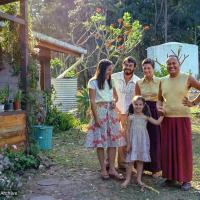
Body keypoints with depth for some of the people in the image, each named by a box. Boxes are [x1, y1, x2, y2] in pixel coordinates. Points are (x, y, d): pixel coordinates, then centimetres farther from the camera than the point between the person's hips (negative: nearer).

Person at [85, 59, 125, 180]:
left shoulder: (111, 82, 13)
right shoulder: (93, 82, -4)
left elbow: (116, 96, 22)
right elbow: (92, 101, -8)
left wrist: (114, 101, -3)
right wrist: (96, 118, -14)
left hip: (111, 112, 5)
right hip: (100, 112, -5)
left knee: (113, 140, 1)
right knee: (100, 141, -2)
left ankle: (112, 168, 8)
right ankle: (103, 169, 7)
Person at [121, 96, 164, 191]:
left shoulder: (146, 117, 3)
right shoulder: (131, 117, -1)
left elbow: (157, 122, 1)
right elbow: (127, 131, -1)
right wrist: (128, 143, -5)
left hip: (143, 141, 2)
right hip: (133, 141, -2)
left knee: (140, 160, 8)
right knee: (131, 160, -1)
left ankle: (139, 179, 19)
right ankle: (128, 179, 11)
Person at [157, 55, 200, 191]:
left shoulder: (187, 78, -2)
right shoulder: (163, 81, 10)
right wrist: (159, 107, -3)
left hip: (183, 118, -3)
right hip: (167, 119, 4)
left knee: (184, 148, 1)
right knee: (168, 148, 5)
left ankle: (186, 179, 12)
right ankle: (171, 177, 17)